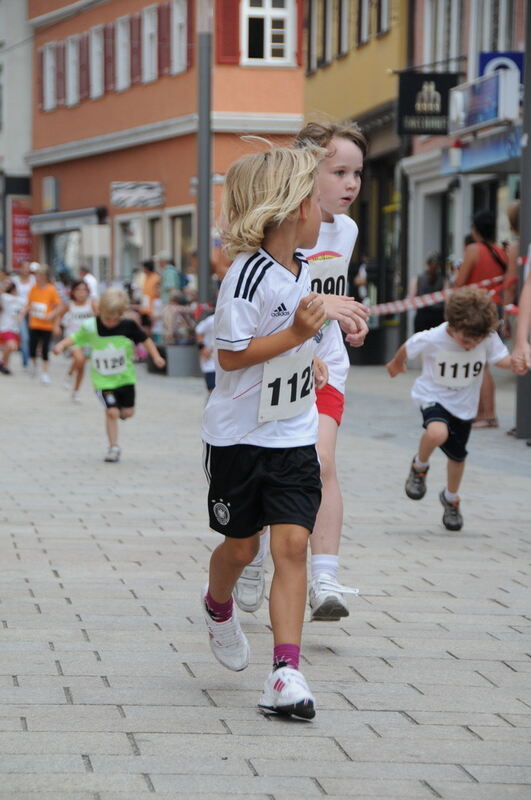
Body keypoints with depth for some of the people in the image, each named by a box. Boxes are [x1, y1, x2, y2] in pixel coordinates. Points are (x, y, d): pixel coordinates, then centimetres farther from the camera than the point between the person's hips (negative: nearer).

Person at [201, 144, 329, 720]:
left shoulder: (299, 269, 7)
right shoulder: (248, 275, -18)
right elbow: (231, 355, -21)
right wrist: (296, 335, -24)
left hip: (293, 435, 5)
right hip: (240, 435, -5)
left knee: (292, 544, -9)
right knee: (241, 546, 10)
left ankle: (286, 673, -13)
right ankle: (218, 608, 45)